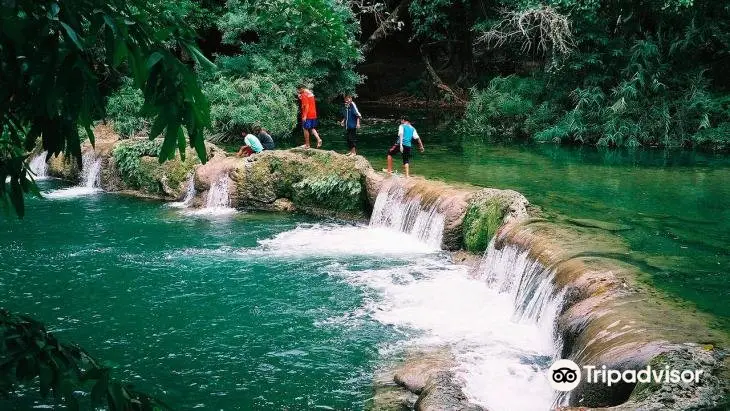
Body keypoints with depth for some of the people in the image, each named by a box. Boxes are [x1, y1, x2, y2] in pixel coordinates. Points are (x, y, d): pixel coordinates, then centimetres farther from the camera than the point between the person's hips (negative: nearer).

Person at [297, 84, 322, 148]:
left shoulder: (304, 95, -13)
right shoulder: (311, 93, 13)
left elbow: (306, 105, -21)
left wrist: (305, 116, -22)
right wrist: (301, 97, 17)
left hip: (307, 115, -8)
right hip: (313, 115, 8)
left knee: (305, 129, 2)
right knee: (312, 128, 16)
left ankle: (307, 145, 6)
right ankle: (318, 139, -3)